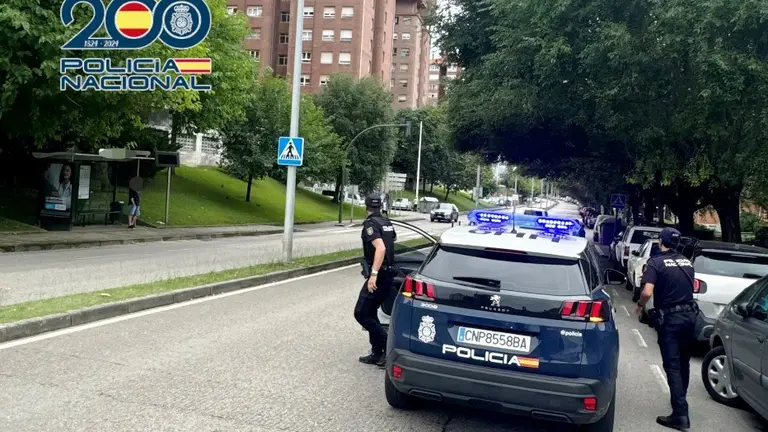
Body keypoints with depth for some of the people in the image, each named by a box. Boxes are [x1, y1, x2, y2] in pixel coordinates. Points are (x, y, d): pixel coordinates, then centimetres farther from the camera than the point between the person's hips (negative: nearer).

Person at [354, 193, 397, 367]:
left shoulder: (370, 223, -14)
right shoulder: (387, 222, 13)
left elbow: (380, 248, -29)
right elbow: (393, 239, 36)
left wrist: (373, 274, -33)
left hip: (378, 276, -9)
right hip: (388, 274, 9)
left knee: (361, 314, -5)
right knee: (370, 313, 15)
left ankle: (389, 345, -9)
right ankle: (377, 353, 16)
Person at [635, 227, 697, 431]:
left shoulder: (656, 262, -11)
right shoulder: (687, 262, 9)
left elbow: (647, 292, -20)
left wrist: (640, 305, -1)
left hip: (670, 318, -6)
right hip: (689, 315, 6)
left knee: (672, 366, -4)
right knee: (683, 363, 19)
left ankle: (680, 415, -7)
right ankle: (680, 402, 34)